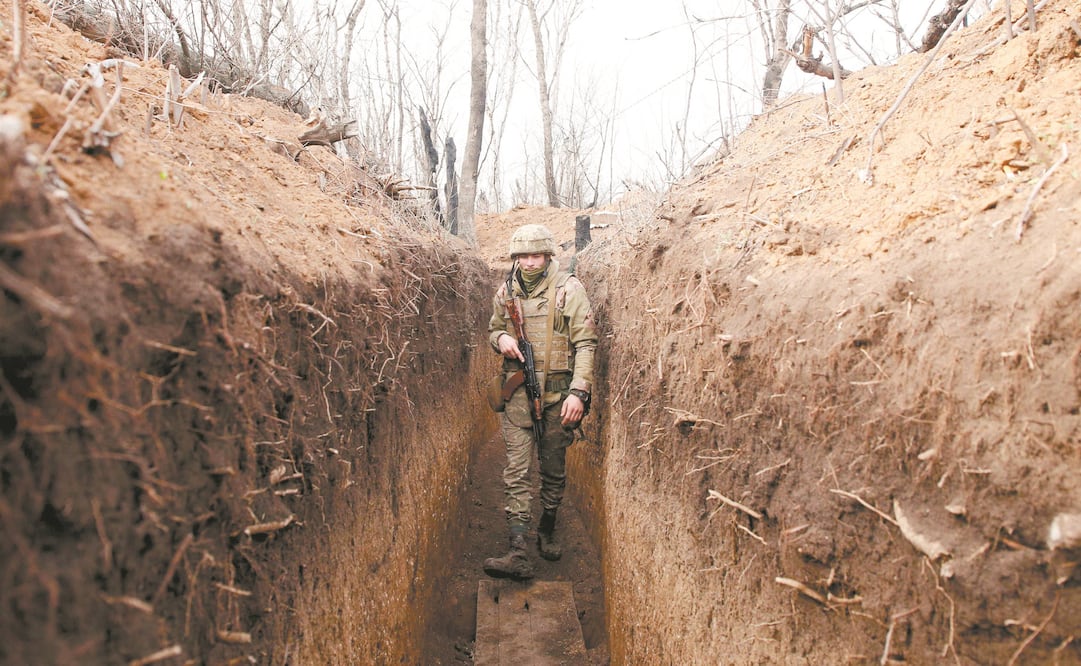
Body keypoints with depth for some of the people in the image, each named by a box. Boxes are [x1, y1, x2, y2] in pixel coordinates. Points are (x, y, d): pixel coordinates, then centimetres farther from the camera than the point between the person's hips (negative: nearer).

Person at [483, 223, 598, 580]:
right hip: (518, 392, 2)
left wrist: (578, 391, -16)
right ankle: (519, 554, -7)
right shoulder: (505, 292, 6)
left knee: (554, 470, 11)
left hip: (558, 393, -2)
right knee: (516, 471, -5)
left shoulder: (569, 289, -6)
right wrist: (501, 339, -2)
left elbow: (585, 344, -7)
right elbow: (493, 329, 23)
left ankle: (547, 533, 32)